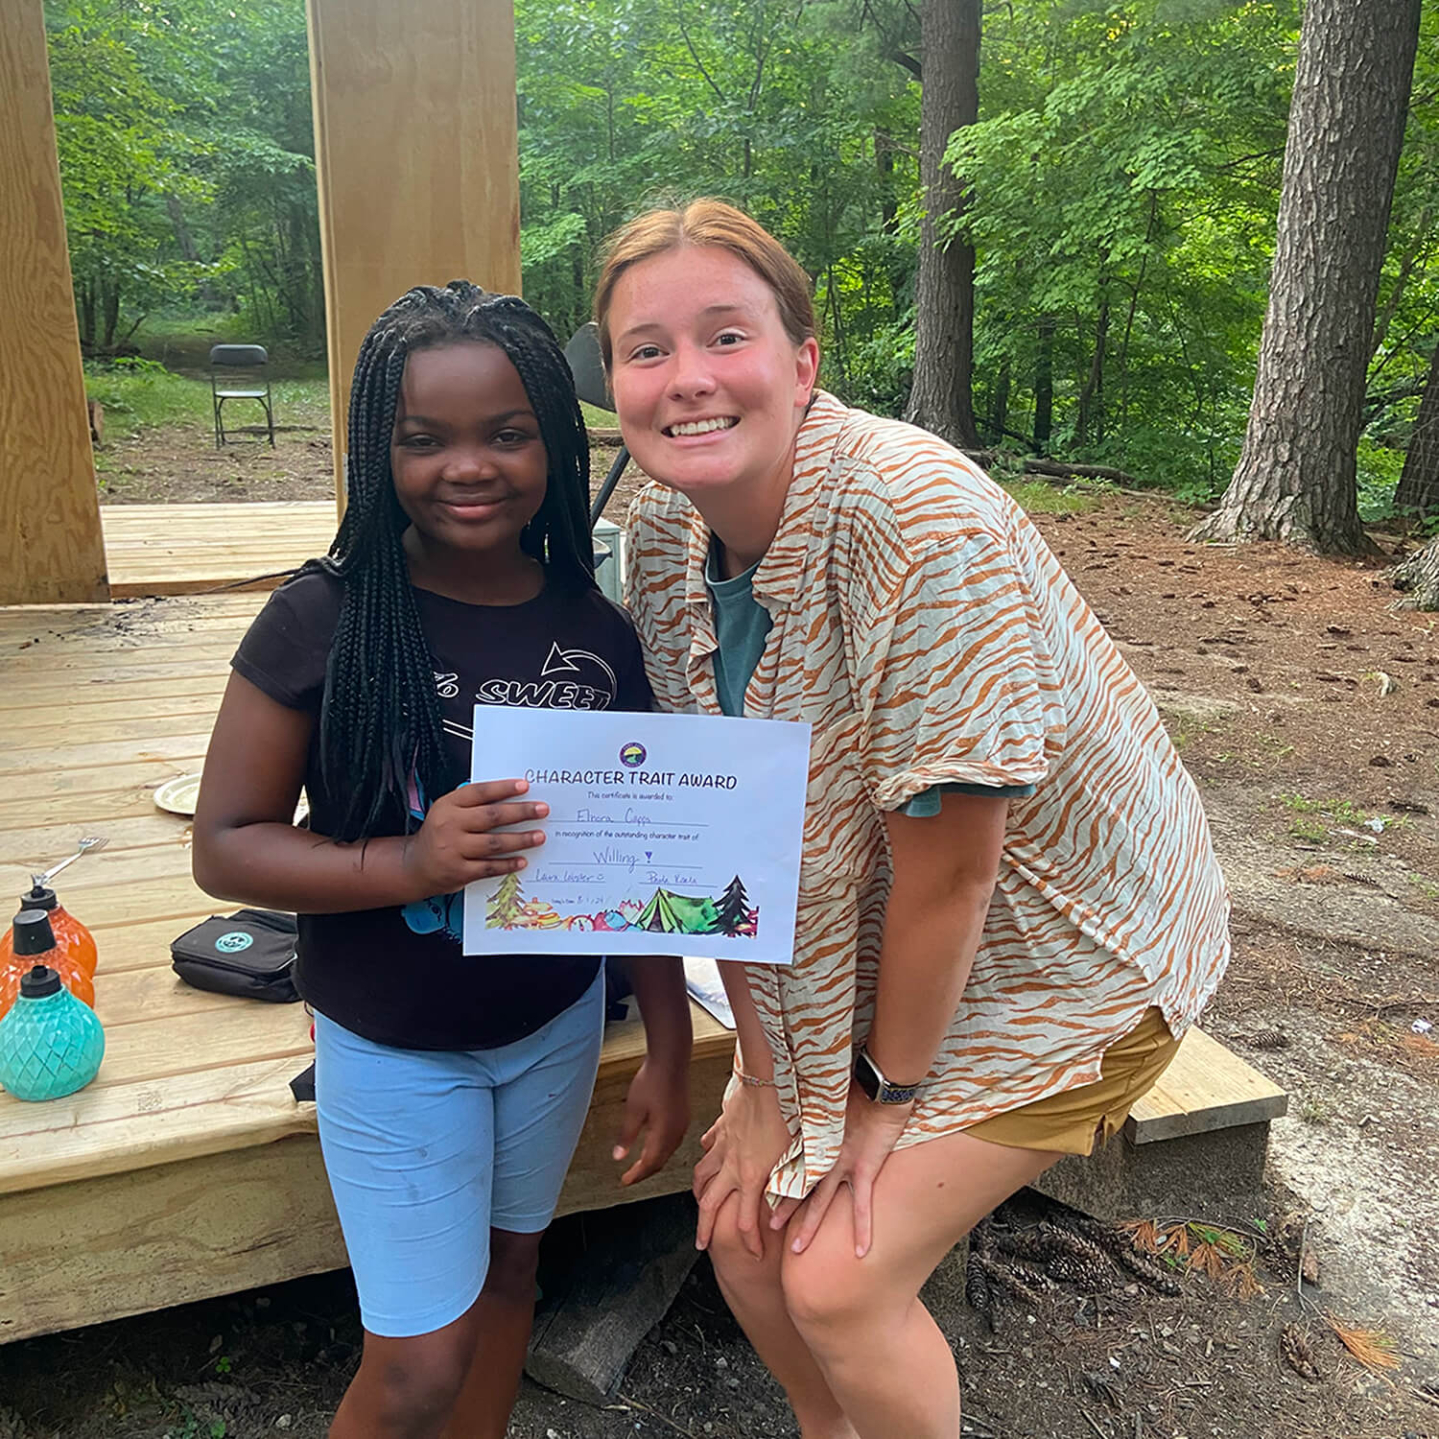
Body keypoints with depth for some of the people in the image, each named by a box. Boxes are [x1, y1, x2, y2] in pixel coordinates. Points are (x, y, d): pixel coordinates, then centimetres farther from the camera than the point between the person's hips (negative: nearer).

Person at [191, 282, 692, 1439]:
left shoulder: (599, 629, -9)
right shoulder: (326, 620, -18)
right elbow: (225, 845, -14)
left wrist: (669, 1050, 1)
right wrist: (411, 863, -30)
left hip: (560, 1023, 4)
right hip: (394, 1049, -3)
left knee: (508, 1265, 24)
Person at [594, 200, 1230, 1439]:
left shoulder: (919, 519, -31)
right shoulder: (664, 532, -10)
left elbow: (948, 866, -25)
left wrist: (891, 1089, -10)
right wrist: (767, 1083, -3)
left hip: (1058, 954, -5)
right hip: (858, 946, 6)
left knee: (838, 1278, -6)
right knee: (742, 1218, 10)